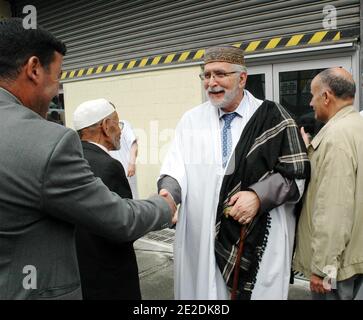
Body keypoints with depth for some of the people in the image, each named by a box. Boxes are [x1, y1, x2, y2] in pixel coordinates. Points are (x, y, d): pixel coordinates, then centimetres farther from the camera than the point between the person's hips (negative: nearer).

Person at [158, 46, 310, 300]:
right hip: (201, 237, 3)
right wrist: (168, 194, -20)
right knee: (204, 289, 14)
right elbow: (175, 168, 0)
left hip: (260, 238, -2)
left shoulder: (272, 116, -3)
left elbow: (297, 173, -3)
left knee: (260, 291, 11)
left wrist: (259, 196, -16)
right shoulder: (191, 120, 6)